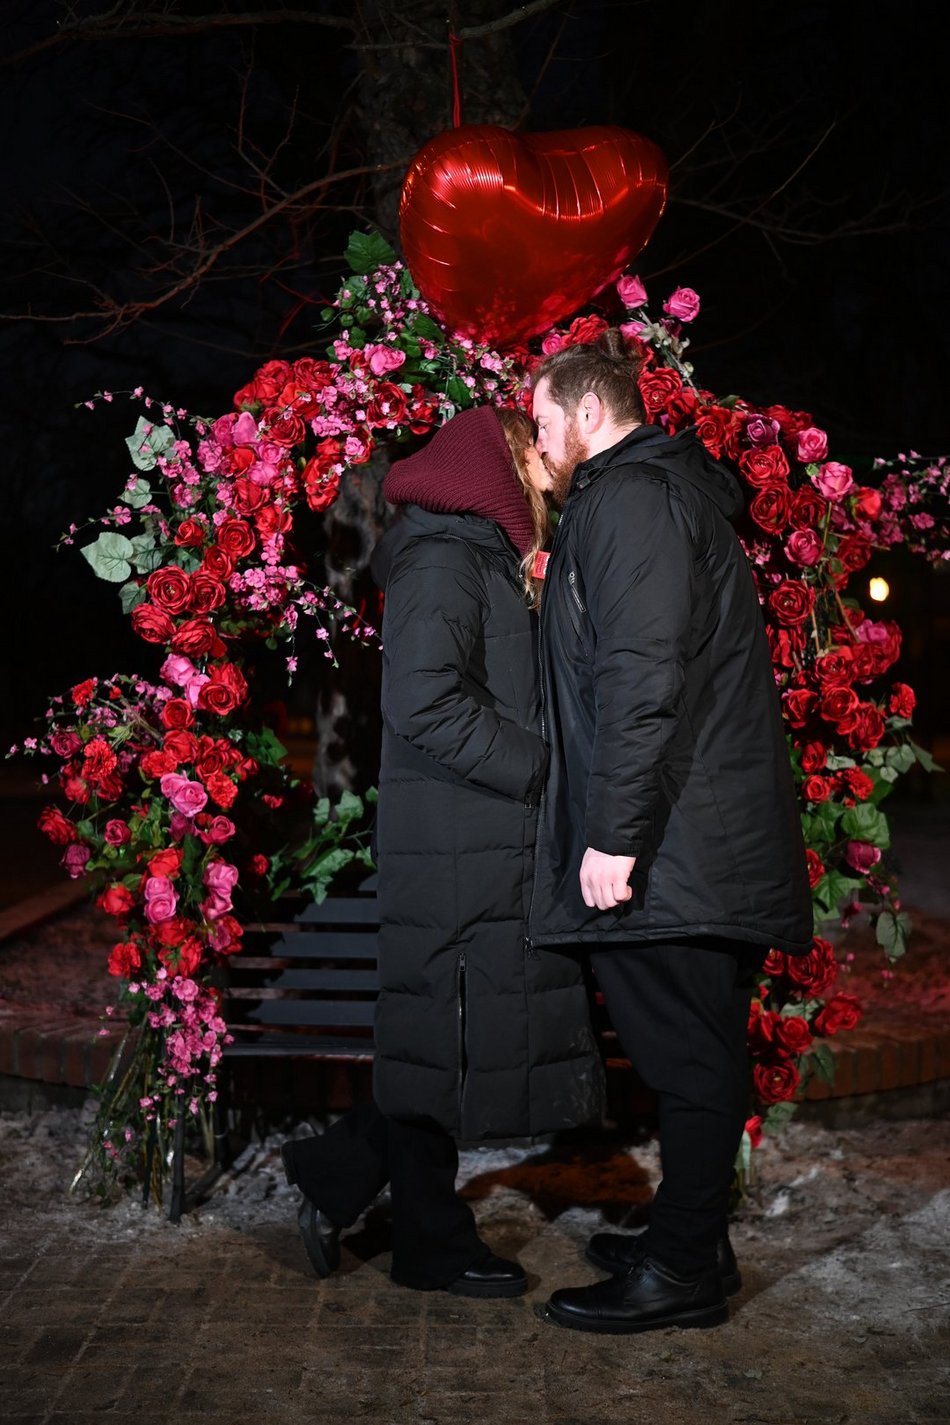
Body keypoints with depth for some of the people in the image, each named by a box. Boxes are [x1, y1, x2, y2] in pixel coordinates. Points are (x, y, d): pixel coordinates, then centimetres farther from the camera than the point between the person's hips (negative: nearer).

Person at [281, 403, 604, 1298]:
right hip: (455, 853, -10)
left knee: (470, 1036, 11)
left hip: (488, 846, 10)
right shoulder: (443, 559, -12)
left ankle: (340, 1174, 20)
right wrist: (543, 768, -18)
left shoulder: (485, 562, 21)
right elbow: (426, 701, -23)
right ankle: (433, 1245, 13)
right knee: (449, 1037, 0)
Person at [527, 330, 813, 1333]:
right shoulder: (662, 490, 22)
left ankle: (681, 1270, 7)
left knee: (686, 1053, -2)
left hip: (671, 842, -10)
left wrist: (615, 832, -22)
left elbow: (641, 676, -21)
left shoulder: (629, 496, -11)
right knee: (696, 1050, 15)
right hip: (711, 838, 10)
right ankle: (691, 1241, 26)